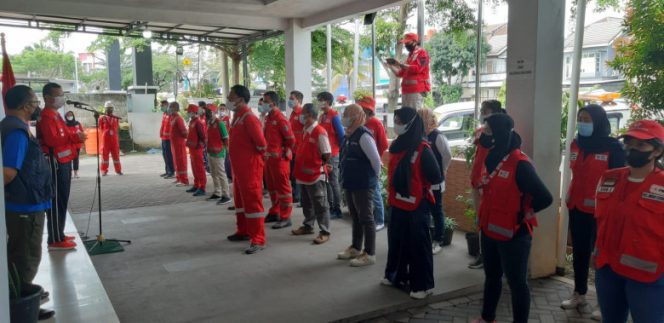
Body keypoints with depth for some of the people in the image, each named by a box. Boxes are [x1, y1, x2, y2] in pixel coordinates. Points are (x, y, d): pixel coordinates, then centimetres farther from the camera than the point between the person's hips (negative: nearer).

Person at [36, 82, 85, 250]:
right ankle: (55, 240, -3)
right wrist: (75, 137, -23)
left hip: (63, 162, 11)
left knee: (62, 200, 15)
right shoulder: (46, 117, -15)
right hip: (55, 163, -11)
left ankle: (59, 235, 24)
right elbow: (52, 140, -26)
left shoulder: (55, 115, 18)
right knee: (57, 201, -8)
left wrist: (75, 136, 10)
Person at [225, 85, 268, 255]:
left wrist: (255, 156, -8)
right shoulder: (237, 116, 12)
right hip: (238, 167, 10)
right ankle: (243, 231, 34)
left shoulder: (249, 118, -19)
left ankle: (258, 240, 0)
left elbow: (261, 143, -24)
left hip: (250, 167, -10)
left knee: (252, 201, -5)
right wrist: (236, 163, 15)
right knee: (240, 199, 20)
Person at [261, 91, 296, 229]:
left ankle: (285, 217, 2)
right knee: (272, 186, 16)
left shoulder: (280, 119, -15)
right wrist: (266, 153, 14)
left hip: (279, 159, -9)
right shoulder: (268, 118, 12)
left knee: (283, 187, -3)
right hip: (269, 158, 9)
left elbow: (291, 139, -16)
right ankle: (274, 212, 28)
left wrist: (285, 154, -9)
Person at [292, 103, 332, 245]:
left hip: (316, 175, -9)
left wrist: (318, 166, -8)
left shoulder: (320, 132, -18)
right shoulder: (306, 131, 9)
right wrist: (302, 166, 12)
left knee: (320, 205, 0)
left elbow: (327, 155, -16)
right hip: (305, 174, 9)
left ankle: (325, 232, 8)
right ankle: (308, 226, 34)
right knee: (306, 203, 20)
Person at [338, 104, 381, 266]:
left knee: (366, 218, -1)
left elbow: (375, 159, -20)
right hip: (351, 183, 9)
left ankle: (369, 254, 8)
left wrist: (375, 176, -6)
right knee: (355, 217, 19)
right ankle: (355, 248, 32)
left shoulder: (363, 135, -18)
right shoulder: (349, 135, 11)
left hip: (363, 185, -9)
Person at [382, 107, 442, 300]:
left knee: (418, 244, 2)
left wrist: (419, 185, -4)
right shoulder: (396, 145, 6)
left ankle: (423, 285, 13)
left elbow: (436, 177, -16)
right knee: (396, 241, 17)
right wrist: (392, 193, 10)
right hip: (397, 203, 8)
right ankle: (397, 276, 33)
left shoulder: (422, 150, -17)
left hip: (416, 205, -7)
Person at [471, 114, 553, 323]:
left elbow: (545, 198, -23)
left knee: (516, 282, 7)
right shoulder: (492, 158, 4)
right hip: (490, 231, 8)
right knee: (491, 276, 22)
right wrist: (485, 220, 10)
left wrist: (522, 214, -10)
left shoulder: (520, 164, -21)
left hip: (513, 235, -8)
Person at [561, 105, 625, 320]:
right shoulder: (576, 144, 7)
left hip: (601, 211, -6)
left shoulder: (612, 147, -10)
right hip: (577, 208, 6)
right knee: (579, 252, 15)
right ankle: (579, 294, 30)